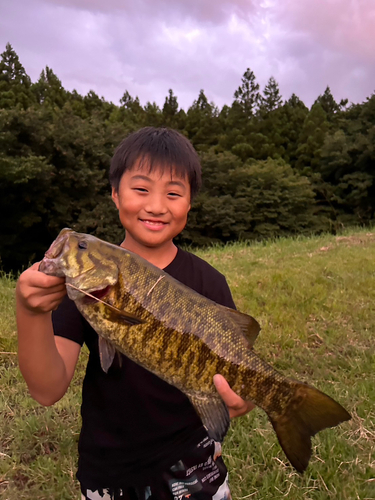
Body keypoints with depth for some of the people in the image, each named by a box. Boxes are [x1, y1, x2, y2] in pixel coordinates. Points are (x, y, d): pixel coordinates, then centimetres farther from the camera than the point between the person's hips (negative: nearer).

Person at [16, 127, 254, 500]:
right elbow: (48, 391, -18)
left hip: (191, 463, 0)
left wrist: (242, 397, -31)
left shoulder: (206, 282, -12)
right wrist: (31, 312, -34)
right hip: (106, 468, 1)